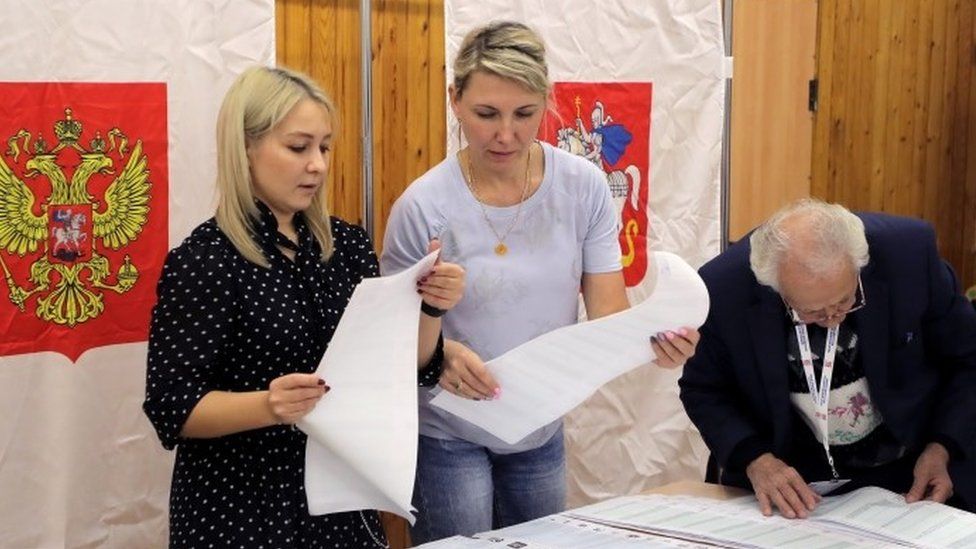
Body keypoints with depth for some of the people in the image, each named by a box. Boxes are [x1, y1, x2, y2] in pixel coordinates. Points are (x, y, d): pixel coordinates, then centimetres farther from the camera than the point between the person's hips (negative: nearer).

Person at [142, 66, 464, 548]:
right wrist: (268, 405, -32)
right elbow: (173, 408, -16)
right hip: (239, 509, -5)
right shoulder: (203, 260, -13)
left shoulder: (346, 245, 2)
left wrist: (429, 309, -14)